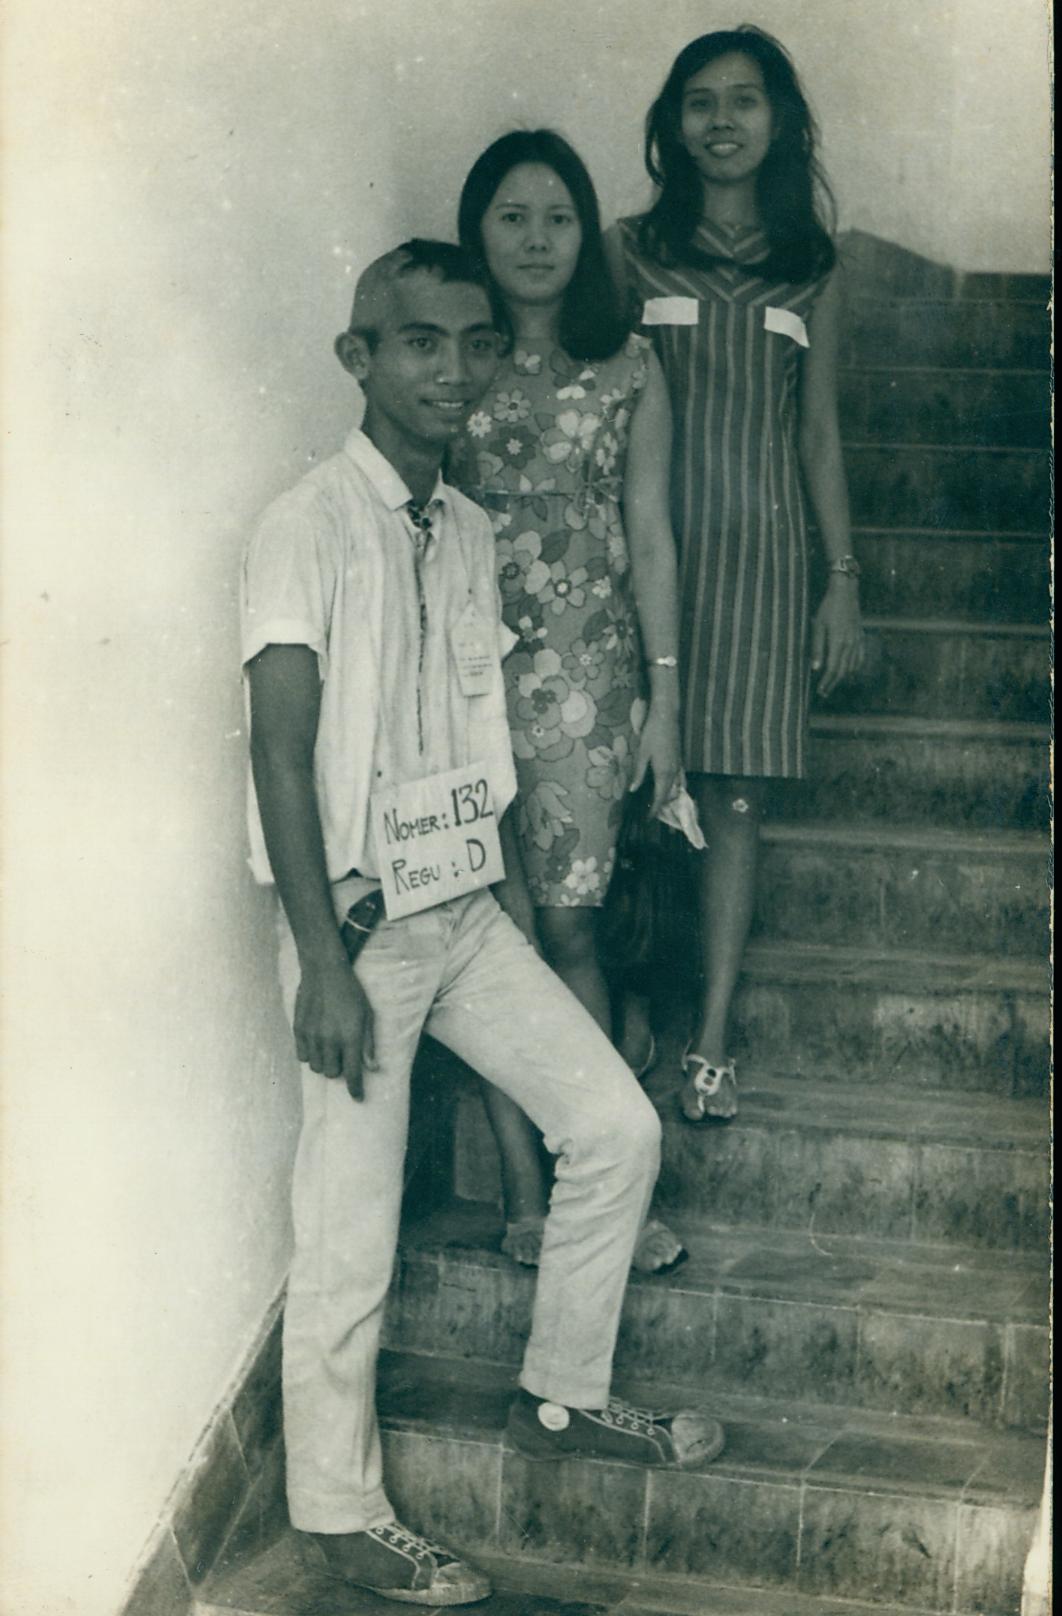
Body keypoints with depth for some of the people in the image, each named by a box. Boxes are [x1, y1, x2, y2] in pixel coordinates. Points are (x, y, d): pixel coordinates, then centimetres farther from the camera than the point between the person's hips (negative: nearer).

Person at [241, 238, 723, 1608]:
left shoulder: (467, 531, 9)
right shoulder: (307, 529, -13)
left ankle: (561, 1397, 28)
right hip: (362, 925, -7)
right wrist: (324, 965, -20)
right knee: (350, 1235, 1)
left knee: (616, 1127, 8)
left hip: (466, 912, 7)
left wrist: (512, 885, 15)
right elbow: (283, 753, -17)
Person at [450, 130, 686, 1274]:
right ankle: (524, 1191, 13)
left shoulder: (628, 366, 6)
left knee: (569, 924, -1)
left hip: (585, 673, 0)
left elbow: (650, 537, 6)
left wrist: (664, 695, 3)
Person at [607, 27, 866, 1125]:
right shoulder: (631, 251, 7)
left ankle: (711, 1037, 4)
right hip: (649, 544, -1)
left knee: (731, 798, -2)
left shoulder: (810, 270, 12)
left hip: (757, 551, 1)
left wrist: (844, 578, 7)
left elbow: (819, 432, 13)